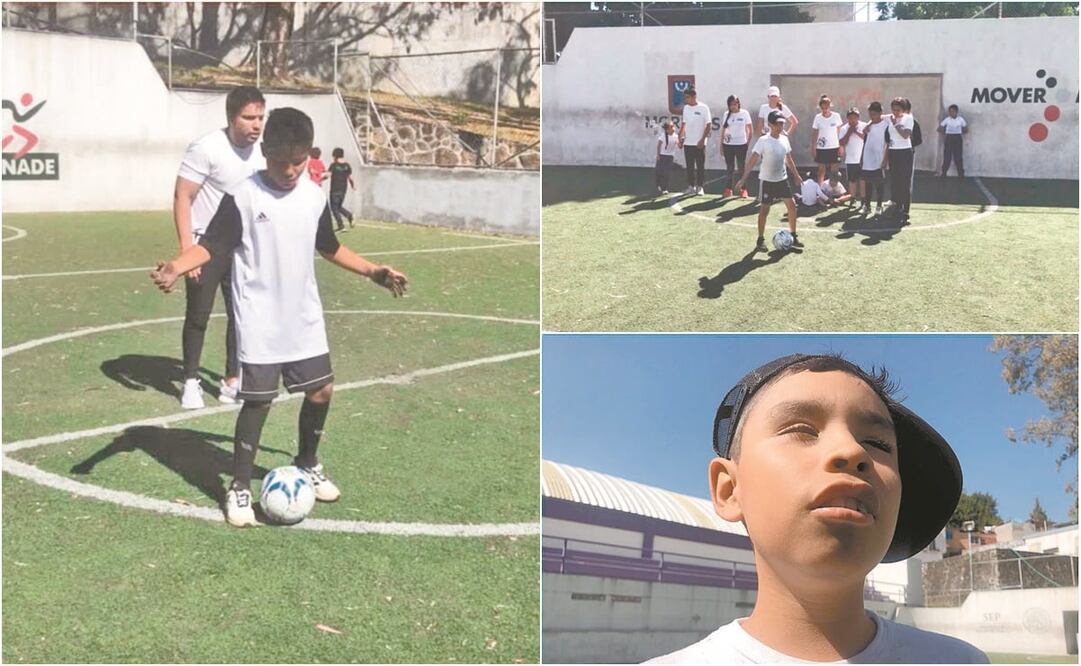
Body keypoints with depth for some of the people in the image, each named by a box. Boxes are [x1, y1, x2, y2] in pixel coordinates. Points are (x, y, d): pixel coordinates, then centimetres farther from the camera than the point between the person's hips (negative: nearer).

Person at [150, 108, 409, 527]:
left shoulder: (315, 197, 5)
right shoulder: (243, 196, -12)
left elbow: (329, 248, 19)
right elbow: (210, 246, -17)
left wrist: (374, 272, 18)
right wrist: (174, 268, -35)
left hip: (304, 318, 6)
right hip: (260, 322, -5)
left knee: (322, 389, 10)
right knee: (259, 399, -5)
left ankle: (307, 464, 34)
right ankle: (239, 488, 10)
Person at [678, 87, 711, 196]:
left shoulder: (703, 108, -8)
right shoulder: (686, 108, 9)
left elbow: (709, 124, -8)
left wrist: (703, 139, -14)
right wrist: (680, 137, 7)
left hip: (699, 143, -5)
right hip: (688, 142, 5)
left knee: (700, 166, 1)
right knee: (689, 166, 7)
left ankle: (700, 187, 7)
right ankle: (691, 186, 13)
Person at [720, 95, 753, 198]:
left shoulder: (744, 113, -3)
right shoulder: (726, 114, 4)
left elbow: (750, 129, 1)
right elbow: (723, 129, 8)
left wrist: (748, 142, -4)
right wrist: (721, 144, 5)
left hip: (741, 144, -2)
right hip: (728, 144, 2)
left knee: (741, 167, 2)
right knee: (729, 167, 7)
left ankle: (743, 189, 8)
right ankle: (729, 188, 13)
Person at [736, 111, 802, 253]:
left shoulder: (784, 139, 3)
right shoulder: (763, 141, -14)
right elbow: (753, 160, -17)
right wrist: (743, 178, -22)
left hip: (782, 179, 6)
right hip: (767, 181, -5)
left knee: (792, 206, 3)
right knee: (764, 210, -1)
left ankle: (793, 237, 16)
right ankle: (760, 241, 10)